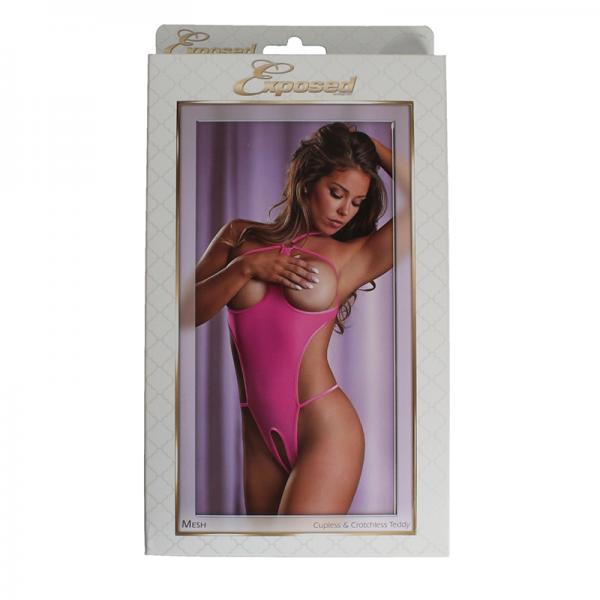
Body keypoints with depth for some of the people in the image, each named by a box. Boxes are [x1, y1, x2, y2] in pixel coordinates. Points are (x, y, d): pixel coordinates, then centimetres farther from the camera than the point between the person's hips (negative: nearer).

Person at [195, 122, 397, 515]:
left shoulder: (354, 257, -1)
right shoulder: (240, 236, 7)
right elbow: (191, 311, 2)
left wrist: (370, 144, 3)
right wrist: (245, 268, -10)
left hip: (325, 430, -3)